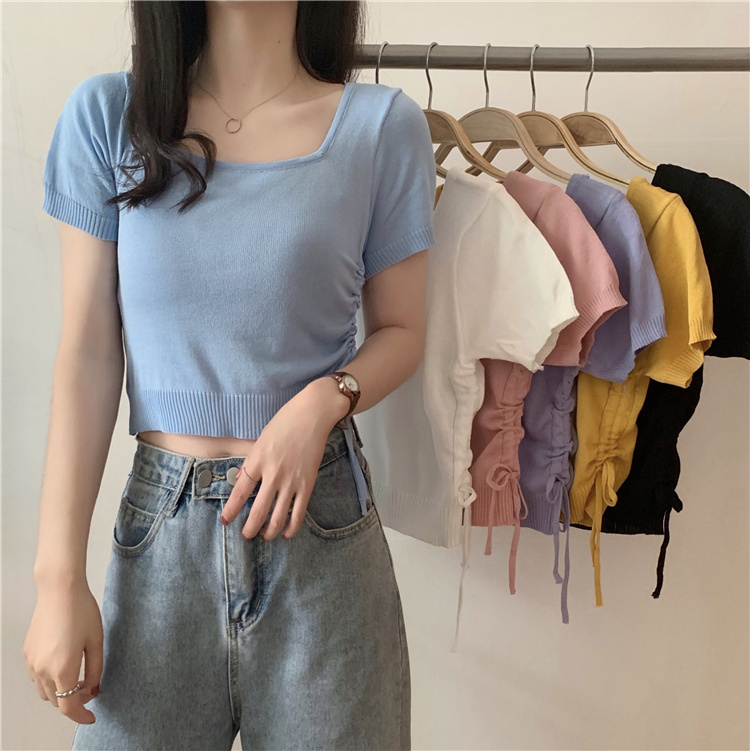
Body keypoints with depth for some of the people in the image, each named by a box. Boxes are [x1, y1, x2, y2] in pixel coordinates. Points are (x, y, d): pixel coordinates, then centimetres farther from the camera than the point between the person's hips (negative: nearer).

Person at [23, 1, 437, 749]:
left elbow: (399, 331, 5)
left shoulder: (382, 125, -2)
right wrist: (59, 575, -4)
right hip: (158, 525, 1)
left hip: (319, 525, 0)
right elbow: (88, 355, -1)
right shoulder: (106, 114, 1)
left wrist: (324, 400, -16)